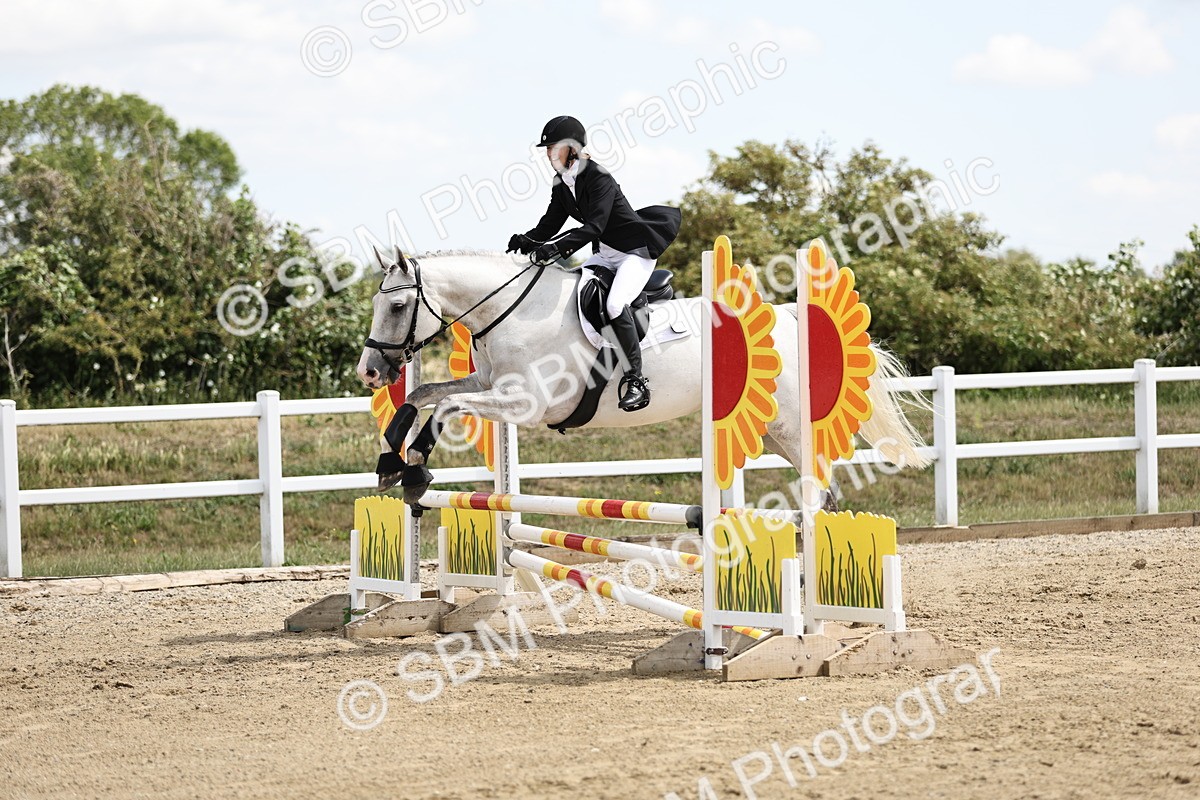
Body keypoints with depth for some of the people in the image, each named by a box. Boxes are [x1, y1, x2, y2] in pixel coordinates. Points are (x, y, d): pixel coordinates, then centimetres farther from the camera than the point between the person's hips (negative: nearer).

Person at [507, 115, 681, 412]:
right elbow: (550, 223, 3)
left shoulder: (598, 178, -22)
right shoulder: (562, 185, 4)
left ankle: (636, 381, -25)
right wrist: (528, 240, -19)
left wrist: (557, 248, -43)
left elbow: (594, 227, -32)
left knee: (615, 305, -32)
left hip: (636, 252, -10)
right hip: (605, 254, 10)